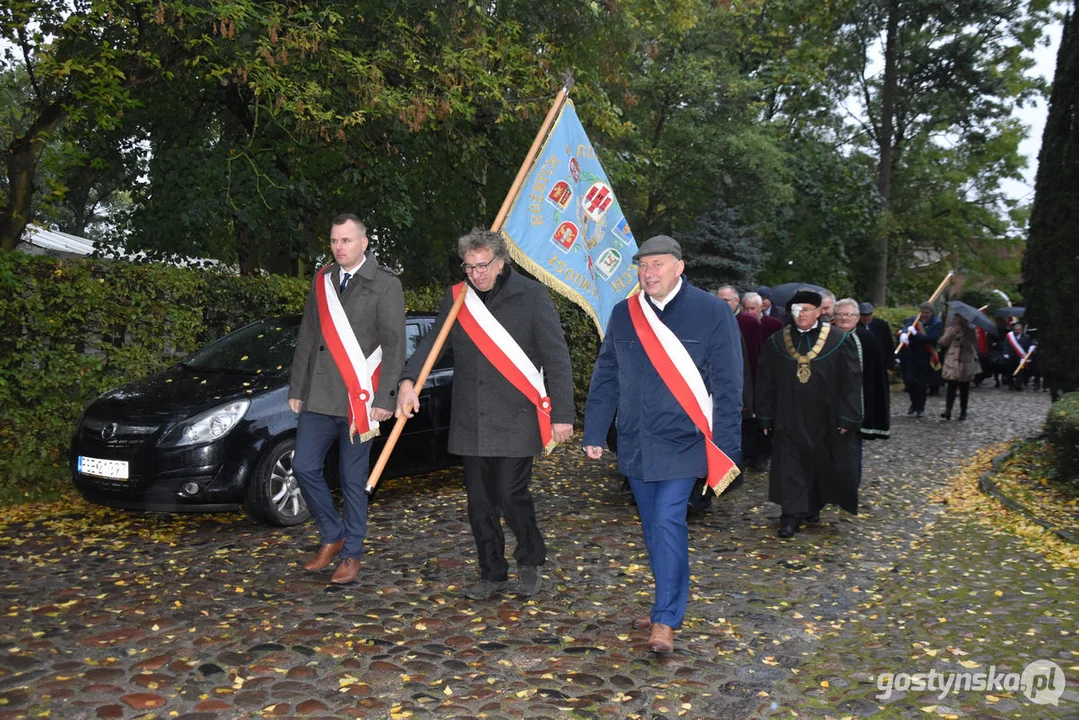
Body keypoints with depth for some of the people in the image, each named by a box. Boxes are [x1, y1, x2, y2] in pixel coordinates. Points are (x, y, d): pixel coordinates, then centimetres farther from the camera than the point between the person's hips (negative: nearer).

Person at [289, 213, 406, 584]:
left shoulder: (385, 284, -4)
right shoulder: (321, 281, 12)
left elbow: (394, 346, -8)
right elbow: (306, 340, 16)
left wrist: (384, 399, -13)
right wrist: (296, 389, 13)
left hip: (358, 400, -5)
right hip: (318, 397, 5)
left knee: (353, 480, 3)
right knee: (304, 467, 3)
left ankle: (351, 555, 17)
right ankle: (333, 536, 24)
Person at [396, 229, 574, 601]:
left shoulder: (531, 296, -3)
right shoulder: (456, 298, 8)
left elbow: (556, 358, -5)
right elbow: (431, 343, 4)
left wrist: (562, 413, -10)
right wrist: (408, 381, -15)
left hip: (516, 420, -4)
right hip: (471, 422, 4)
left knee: (511, 493, -6)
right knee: (479, 501, 9)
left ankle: (530, 561, 22)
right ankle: (493, 575, 26)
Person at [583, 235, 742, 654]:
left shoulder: (711, 313, -7)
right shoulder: (624, 314, 5)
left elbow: (728, 387, -6)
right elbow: (605, 379, 9)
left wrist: (725, 448, -10)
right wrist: (593, 434, 6)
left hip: (682, 444, -4)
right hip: (635, 444, 5)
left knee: (668, 523, -11)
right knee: (653, 529, 13)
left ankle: (666, 620, -1)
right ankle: (669, 606, 29)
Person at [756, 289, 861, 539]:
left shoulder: (838, 340, -4)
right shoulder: (777, 342, 1)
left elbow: (851, 380, -3)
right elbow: (765, 381, 5)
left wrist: (847, 416, -7)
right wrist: (766, 416, 3)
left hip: (824, 419, 0)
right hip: (789, 419, 1)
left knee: (822, 464, 12)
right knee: (790, 466, -2)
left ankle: (812, 506, 32)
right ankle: (792, 516, 1)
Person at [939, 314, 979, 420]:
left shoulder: (970, 331, 4)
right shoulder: (950, 330, 9)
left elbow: (975, 346, -6)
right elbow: (943, 342, -5)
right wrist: (953, 332, -15)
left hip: (966, 364, 0)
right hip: (951, 364, 1)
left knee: (964, 389, 5)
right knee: (951, 387, -10)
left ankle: (963, 412, 13)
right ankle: (948, 410, -17)